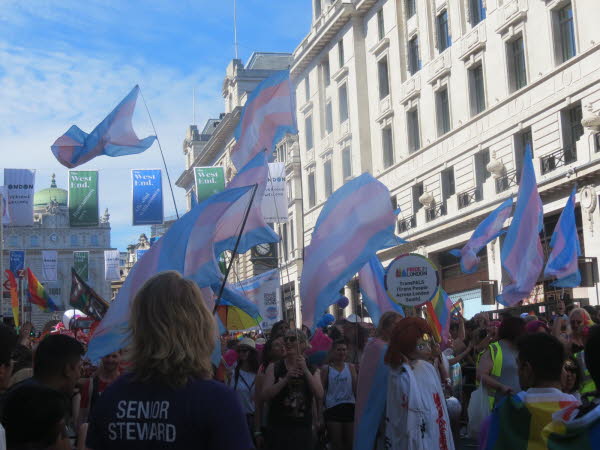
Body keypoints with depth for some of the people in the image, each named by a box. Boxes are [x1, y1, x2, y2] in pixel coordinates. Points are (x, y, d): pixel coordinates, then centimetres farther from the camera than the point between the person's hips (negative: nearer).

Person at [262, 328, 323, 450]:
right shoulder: (274, 368, 6)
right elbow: (266, 395, -6)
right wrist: (285, 379, -17)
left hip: (303, 429, 1)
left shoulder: (313, 370, 8)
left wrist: (305, 370, -15)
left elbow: (319, 396, -8)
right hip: (277, 428, -1)